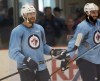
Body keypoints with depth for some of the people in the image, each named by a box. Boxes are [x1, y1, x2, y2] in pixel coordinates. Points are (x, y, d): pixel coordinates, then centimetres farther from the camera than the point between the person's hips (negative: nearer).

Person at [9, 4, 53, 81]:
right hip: (26, 68, -6)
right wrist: (26, 60, -29)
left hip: (41, 66, 6)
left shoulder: (39, 28, 10)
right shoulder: (17, 31, -10)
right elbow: (13, 52, -16)